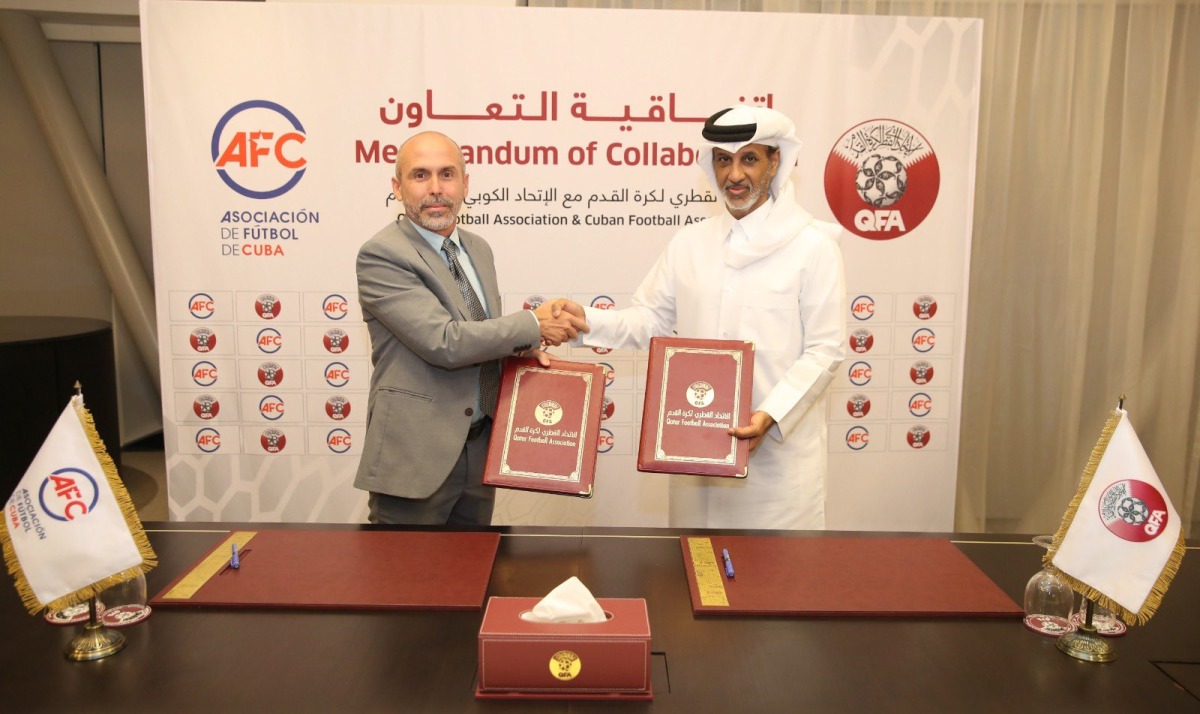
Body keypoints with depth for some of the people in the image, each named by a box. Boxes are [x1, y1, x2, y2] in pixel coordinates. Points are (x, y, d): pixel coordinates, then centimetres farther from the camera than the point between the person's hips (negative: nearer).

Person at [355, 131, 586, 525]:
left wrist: (523, 348, -2)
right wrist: (533, 325, -15)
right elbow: (444, 342, -24)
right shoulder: (381, 255, -15)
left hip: (481, 448, 7)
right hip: (415, 458, -7)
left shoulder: (478, 248, 10)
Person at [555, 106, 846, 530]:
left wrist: (771, 416, -19)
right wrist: (587, 320, -8)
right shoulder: (689, 243, 8)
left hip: (779, 449, -3)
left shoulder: (813, 246, -4)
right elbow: (650, 321, 10)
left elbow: (824, 350, -7)